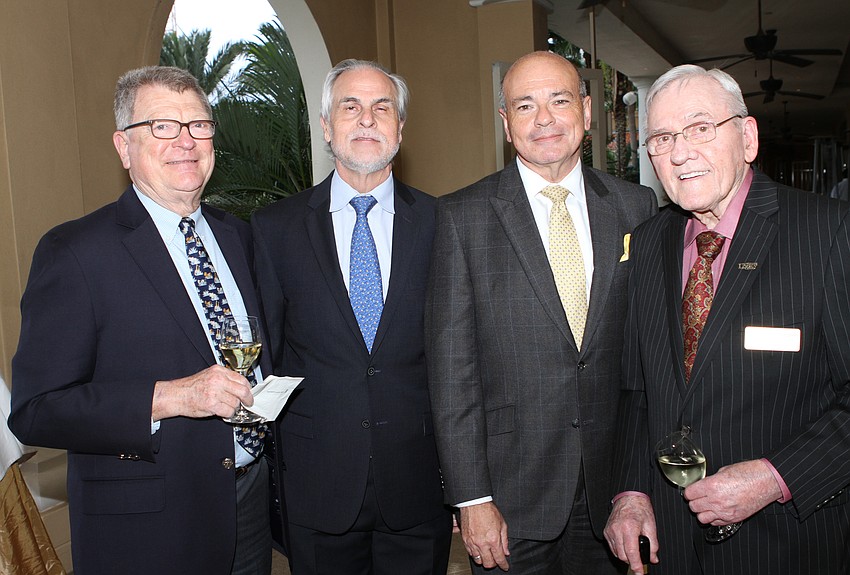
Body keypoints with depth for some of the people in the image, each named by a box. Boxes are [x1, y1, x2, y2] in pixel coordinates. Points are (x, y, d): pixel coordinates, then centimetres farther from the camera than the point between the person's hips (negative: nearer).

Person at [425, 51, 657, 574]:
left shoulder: (637, 207, 2)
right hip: (510, 490, -2)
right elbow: (451, 363, -8)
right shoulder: (463, 216, -6)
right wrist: (472, 497, -11)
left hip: (611, 483, 3)